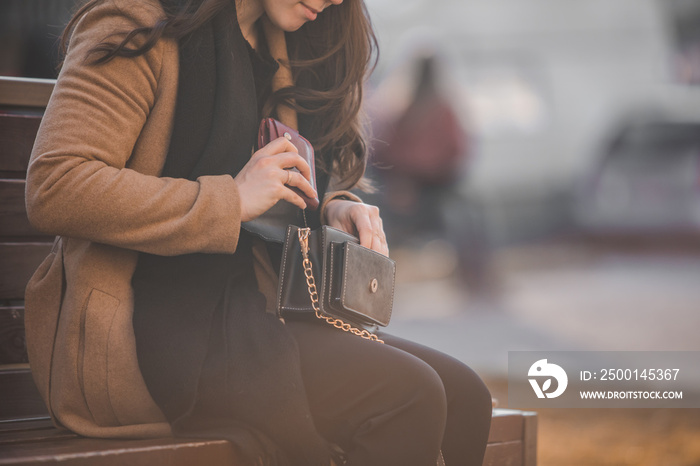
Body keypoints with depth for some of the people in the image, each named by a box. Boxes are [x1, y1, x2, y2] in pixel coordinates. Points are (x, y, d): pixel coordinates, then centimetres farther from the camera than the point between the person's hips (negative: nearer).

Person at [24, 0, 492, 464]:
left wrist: (331, 208, 5)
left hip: (244, 312, 9)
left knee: (462, 393, -10)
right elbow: (54, 190, -19)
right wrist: (232, 201, -19)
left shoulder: (278, 48, 18)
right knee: (405, 397, -24)